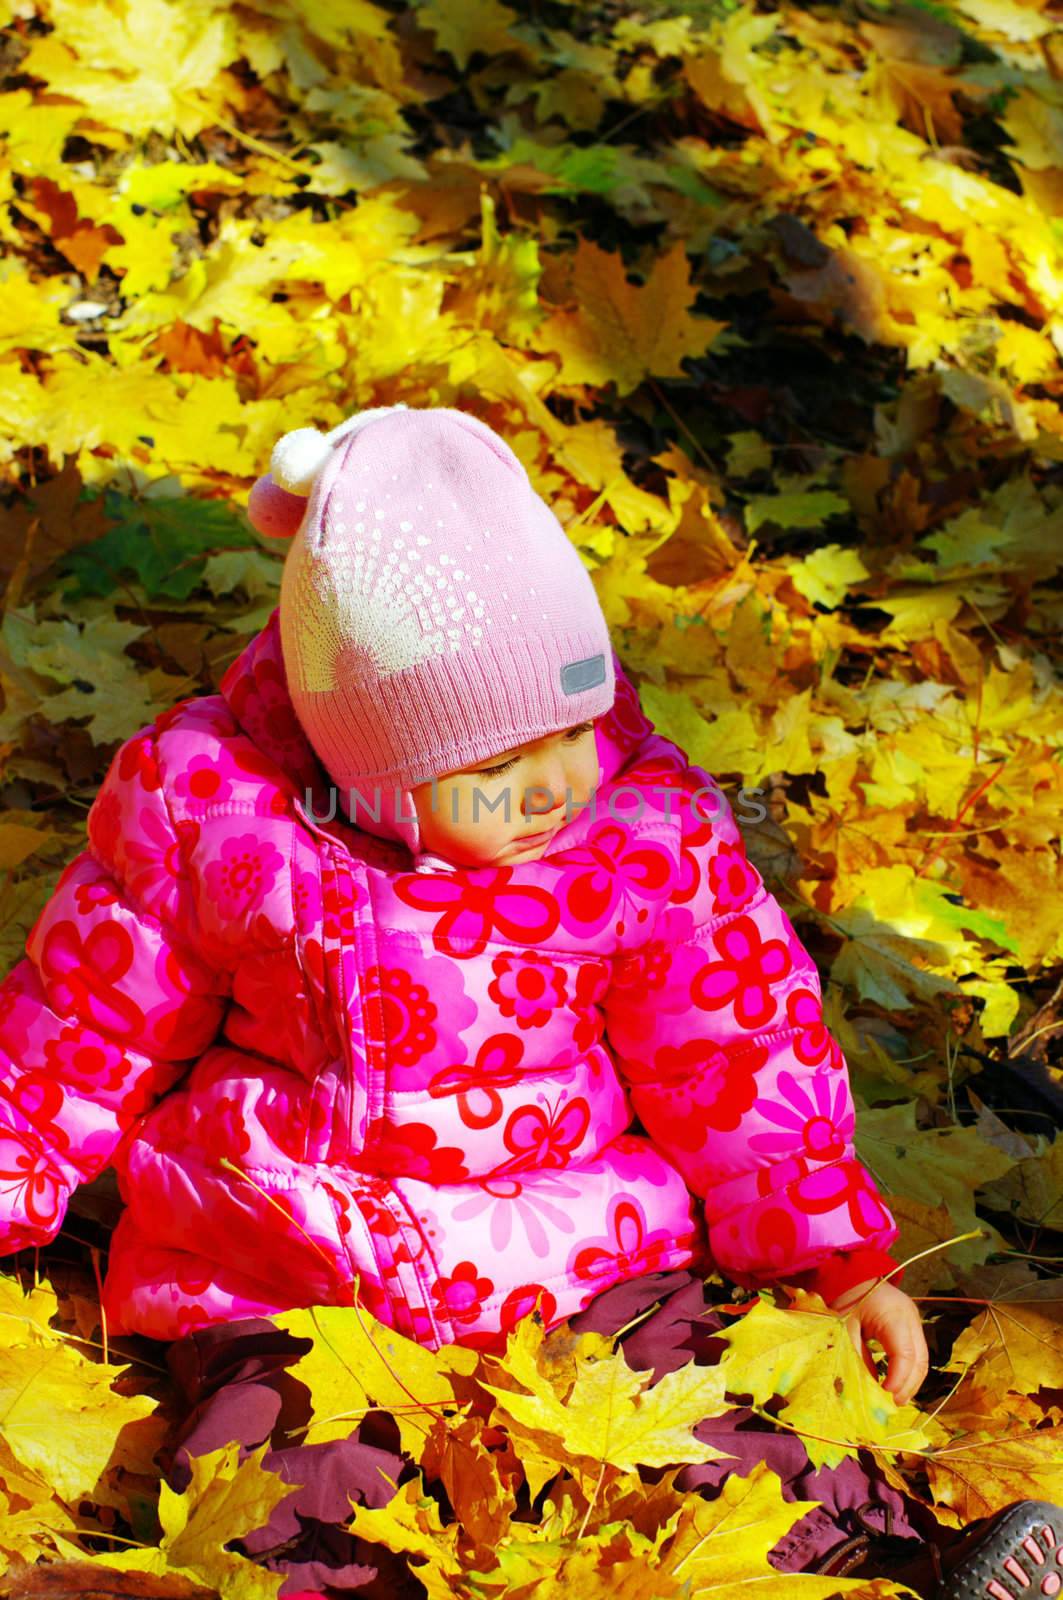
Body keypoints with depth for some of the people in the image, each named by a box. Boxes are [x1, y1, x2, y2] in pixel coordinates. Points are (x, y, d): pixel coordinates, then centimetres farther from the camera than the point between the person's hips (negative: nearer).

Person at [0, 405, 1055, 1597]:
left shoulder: (647, 835, -7)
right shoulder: (212, 810, -9)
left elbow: (736, 1058, 4)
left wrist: (840, 1261, 3)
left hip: (582, 1263, 0)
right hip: (279, 1278, 0)